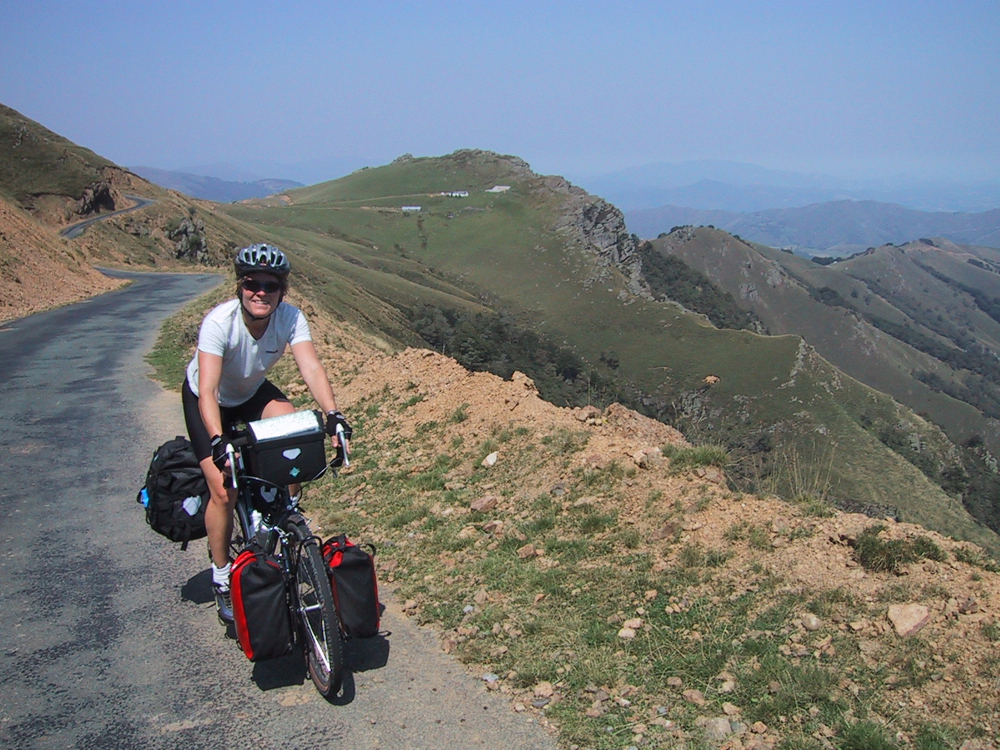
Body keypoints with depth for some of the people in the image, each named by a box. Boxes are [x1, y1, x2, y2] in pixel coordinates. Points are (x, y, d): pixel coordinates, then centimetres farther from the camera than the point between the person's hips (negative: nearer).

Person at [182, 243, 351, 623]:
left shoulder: (290, 317, -26)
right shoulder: (219, 322, -35)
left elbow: (311, 367, -36)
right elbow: (208, 390, -42)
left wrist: (332, 414, -53)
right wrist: (218, 442, -56)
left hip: (253, 393, 3)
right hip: (208, 401, -3)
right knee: (224, 489, -13)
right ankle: (221, 577, 8)